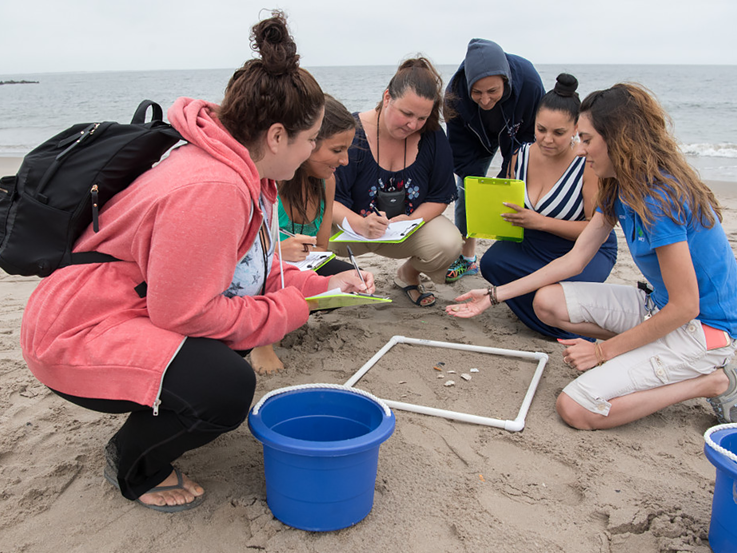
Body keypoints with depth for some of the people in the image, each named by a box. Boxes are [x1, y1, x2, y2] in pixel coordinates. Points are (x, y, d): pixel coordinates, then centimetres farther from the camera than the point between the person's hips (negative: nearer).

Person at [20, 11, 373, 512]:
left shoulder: (240, 171, 3)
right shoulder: (211, 190, -30)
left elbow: (253, 271, 13)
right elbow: (183, 312, -28)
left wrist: (322, 285, 1)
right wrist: (290, 310, -18)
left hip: (141, 311, 10)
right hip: (76, 336, -10)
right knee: (228, 388, -26)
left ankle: (158, 417, 22)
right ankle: (133, 464, 5)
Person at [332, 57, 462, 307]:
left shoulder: (433, 137, -9)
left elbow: (440, 197, -1)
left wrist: (412, 220, -22)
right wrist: (360, 224, -43)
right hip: (352, 227, -3)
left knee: (448, 243, -26)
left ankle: (408, 274, 11)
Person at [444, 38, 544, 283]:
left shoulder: (529, 83, -39)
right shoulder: (455, 92, -35)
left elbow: (533, 137, -24)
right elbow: (461, 151, -25)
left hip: (516, 135, -1)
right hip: (479, 136, 2)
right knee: (467, 189, -2)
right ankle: (467, 259, 14)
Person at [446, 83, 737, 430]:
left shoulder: (660, 199, -26)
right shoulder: (620, 190, 3)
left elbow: (684, 306, -25)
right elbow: (574, 259, 4)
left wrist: (604, 351, -16)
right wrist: (495, 295, 2)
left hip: (702, 327, -9)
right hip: (659, 305, 9)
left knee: (576, 409, -17)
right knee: (548, 301, 0)